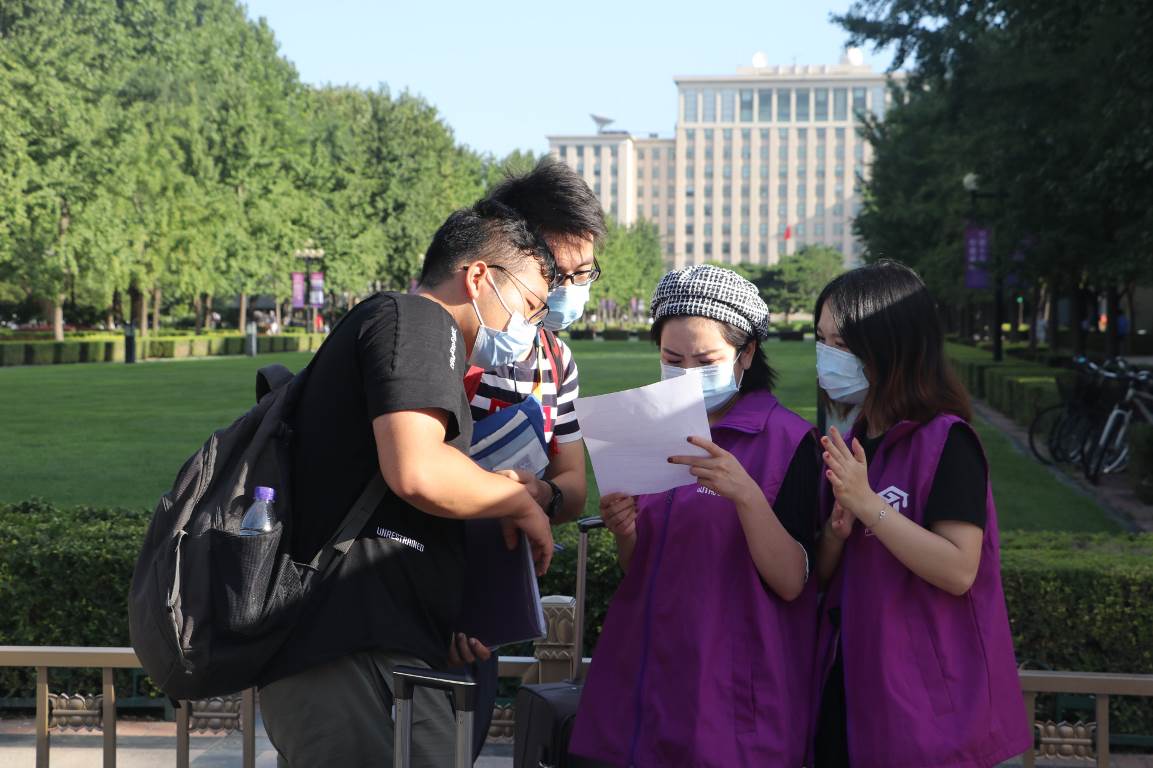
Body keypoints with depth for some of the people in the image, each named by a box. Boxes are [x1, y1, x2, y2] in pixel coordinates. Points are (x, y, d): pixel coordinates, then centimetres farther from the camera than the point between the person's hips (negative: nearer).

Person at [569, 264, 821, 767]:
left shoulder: (787, 439, -8)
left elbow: (791, 582, -15)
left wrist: (745, 494, -28)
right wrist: (624, 534, -7)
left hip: (731, 694, -5)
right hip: (645, 682, 5)